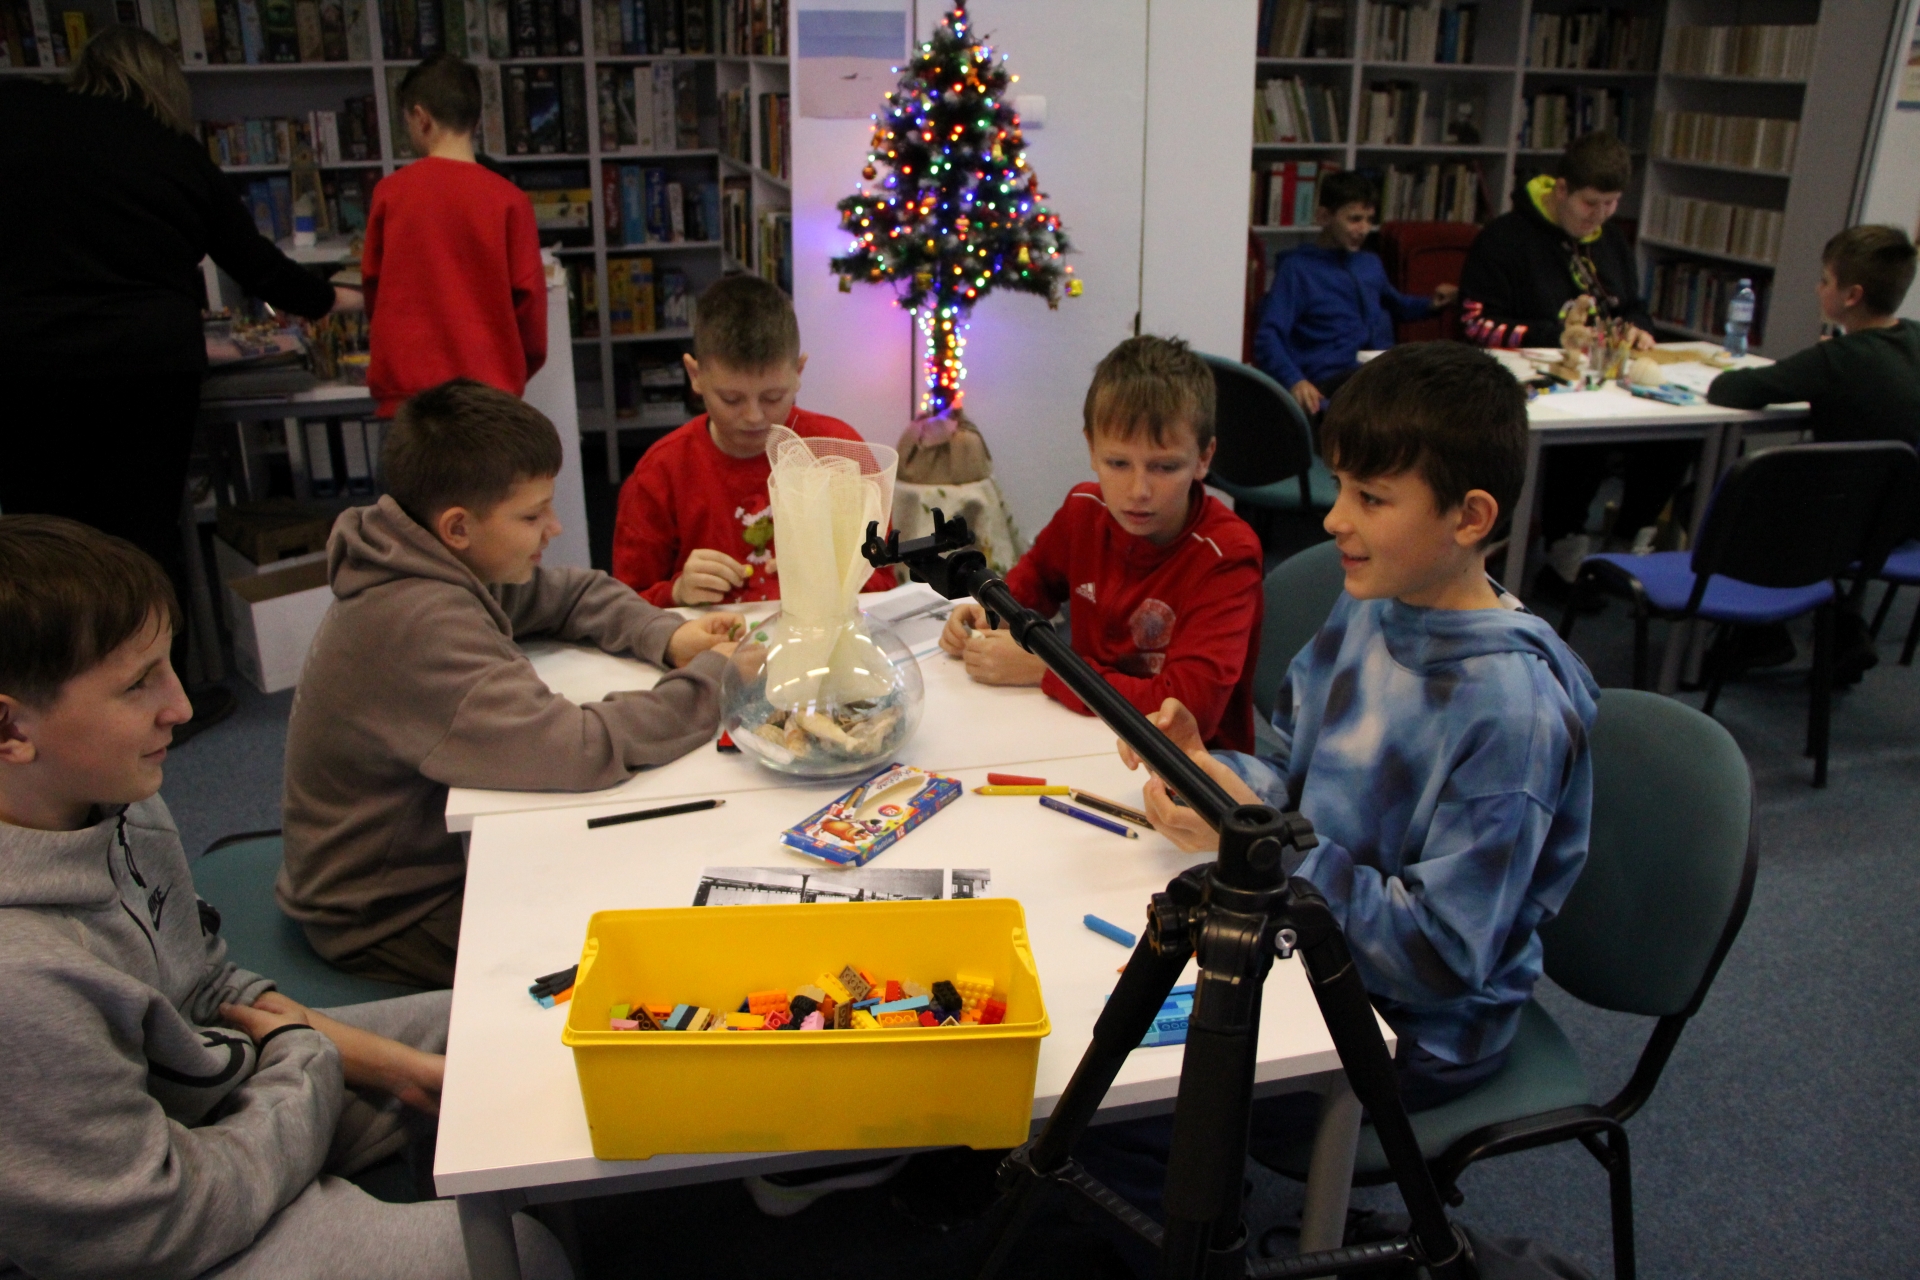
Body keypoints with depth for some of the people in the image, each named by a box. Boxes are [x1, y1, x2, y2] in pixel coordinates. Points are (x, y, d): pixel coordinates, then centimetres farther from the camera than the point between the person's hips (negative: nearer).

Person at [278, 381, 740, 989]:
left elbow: (579, 593, 12)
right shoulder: (418, 625, -32)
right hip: (392, 917, -8)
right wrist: (712, 680, -26)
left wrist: (668, 637, -8)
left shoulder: (452, 564, -3)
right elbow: (578, 749, -40)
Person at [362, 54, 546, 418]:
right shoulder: (507, 198, -5)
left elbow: (372, 281, 9)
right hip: (487, 385, -1)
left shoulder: (390, 191, -1)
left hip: (406, 385, 1)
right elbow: (528, 292, -1)